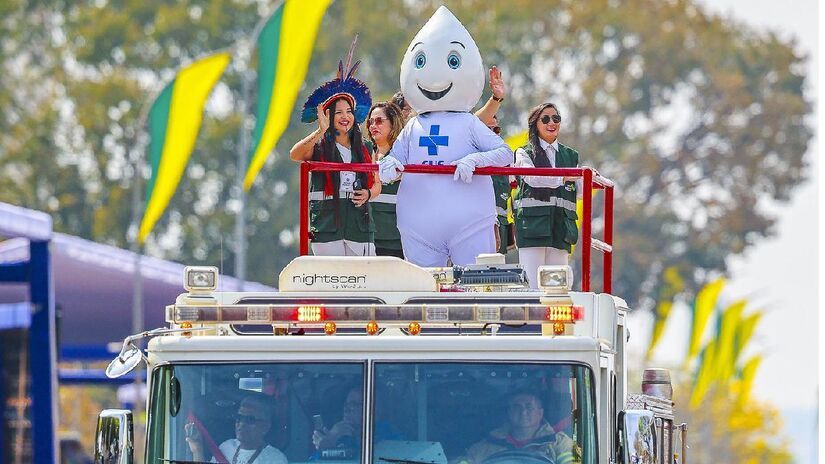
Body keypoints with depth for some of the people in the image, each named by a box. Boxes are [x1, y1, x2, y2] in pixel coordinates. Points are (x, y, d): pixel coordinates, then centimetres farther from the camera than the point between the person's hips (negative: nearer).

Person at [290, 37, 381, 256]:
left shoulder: (363, 150, 15)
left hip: (359, 224, 4)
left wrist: (368, 193, -1)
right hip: (326, 226, -4)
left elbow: (377, 184, 22)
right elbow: (295, 155, -19)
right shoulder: (319, 147, 2)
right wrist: (321, 131, -26)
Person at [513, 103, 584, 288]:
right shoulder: (524, 153, 5)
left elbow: (579, 192, 11)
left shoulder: (570, 156, 18)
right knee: (532, 287, -11)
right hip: (532, 227, -4)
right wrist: (565, 177, -27)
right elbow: (532, 178, -15)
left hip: (560, 228, 4)